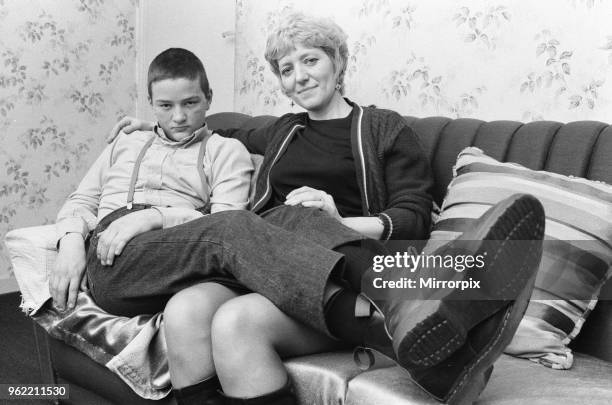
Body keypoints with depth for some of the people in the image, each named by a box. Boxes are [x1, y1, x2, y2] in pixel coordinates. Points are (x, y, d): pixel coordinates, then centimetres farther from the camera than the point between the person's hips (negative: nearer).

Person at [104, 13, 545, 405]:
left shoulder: (385, 129, 16)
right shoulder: (284, 132, 32)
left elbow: (414, 220, 3)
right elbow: (234, 137, 53)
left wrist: (341, 223, -16)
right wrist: (158, 126, 47)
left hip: (333, 280, -3)